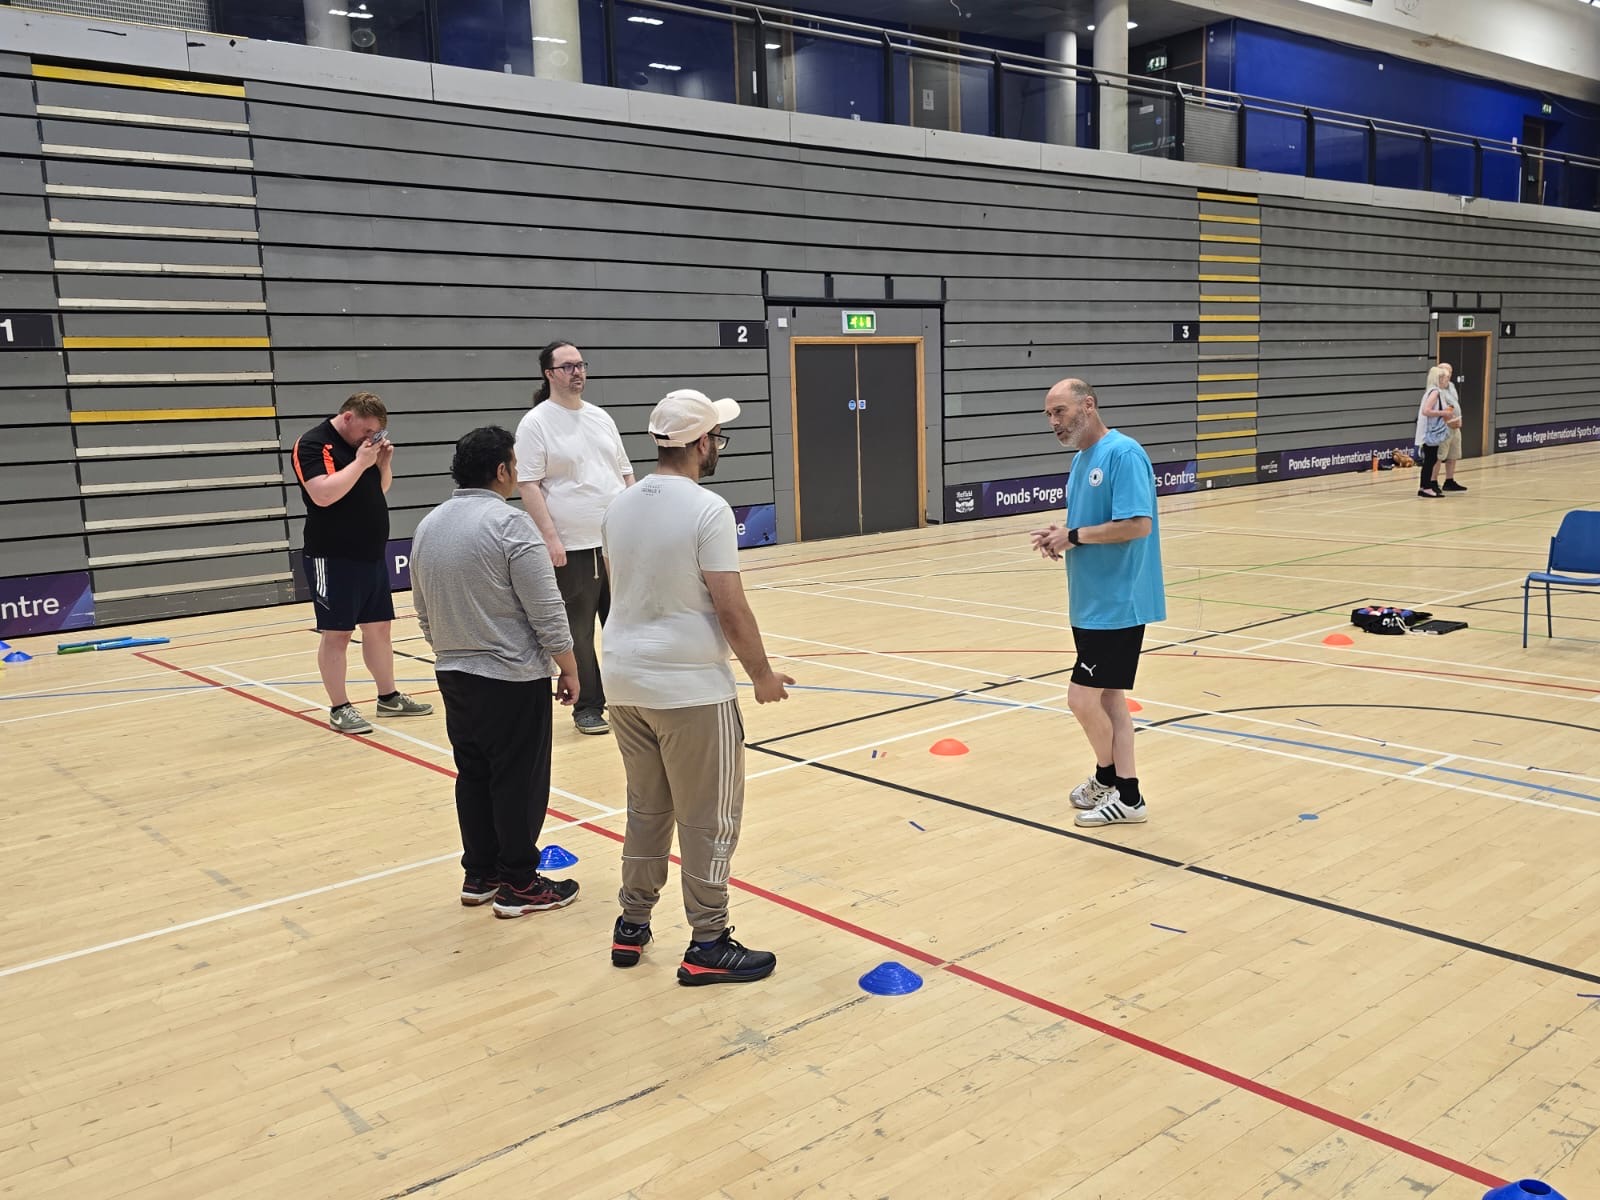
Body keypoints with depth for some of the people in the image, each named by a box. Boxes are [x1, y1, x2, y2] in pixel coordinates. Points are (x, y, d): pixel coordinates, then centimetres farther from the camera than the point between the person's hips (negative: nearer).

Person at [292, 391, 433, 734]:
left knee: (379, 627, 13)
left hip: (372, 555, 8)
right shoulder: (312, 444, -11)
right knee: (336, 634, -1)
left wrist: (384, 463, 2)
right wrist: (360, 462, -20)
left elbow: (380, 490, 20)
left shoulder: (364, 442, 12)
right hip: (334, 559, -8)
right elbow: (323, 494, -25)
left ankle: (389, 697, 23)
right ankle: (339, 709, 6)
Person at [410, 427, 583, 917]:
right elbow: (548, 613, -16)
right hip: (512, 679, -8)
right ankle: (518, 885, 9)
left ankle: (479, 875, 23)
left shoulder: (428, 526, 8)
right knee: (518, 780, 1)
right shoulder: (509, 525, -16)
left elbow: (424, 613, 15)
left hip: (454, 675, 8)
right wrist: (569, 669, -6)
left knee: (473, 774, 15)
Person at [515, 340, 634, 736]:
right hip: (572, 548, -5)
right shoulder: (536, 423, -6)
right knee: (578, 631, 3)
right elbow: (529, 485, -11)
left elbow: (625, 473, 18)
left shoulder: (601, 417, 13)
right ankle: (587, 707, 14)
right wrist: (550, 537, -17)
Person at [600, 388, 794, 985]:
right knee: (709, 819, 4)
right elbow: (731, 608, -16)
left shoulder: (619, 506, 7)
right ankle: (708, 946, 12)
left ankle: (632, 926, 28)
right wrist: (762, 674, -4)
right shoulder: (707, 510, -16)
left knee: (646, 807, 20)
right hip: (691, 688, -7)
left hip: (626, 679, 7)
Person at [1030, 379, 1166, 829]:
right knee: (1109, 695, 13)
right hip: (1090, 603, 9)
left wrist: (1074, 536, -16)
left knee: (1083, 698, -5)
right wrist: (1059, 536, 0)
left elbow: (1138, 524, -24)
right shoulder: (1081, 460, 13)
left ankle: (1107, 777, 20)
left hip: (1117, 605, -9)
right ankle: (1126, 794, 22)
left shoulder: (1123, 454, -16)